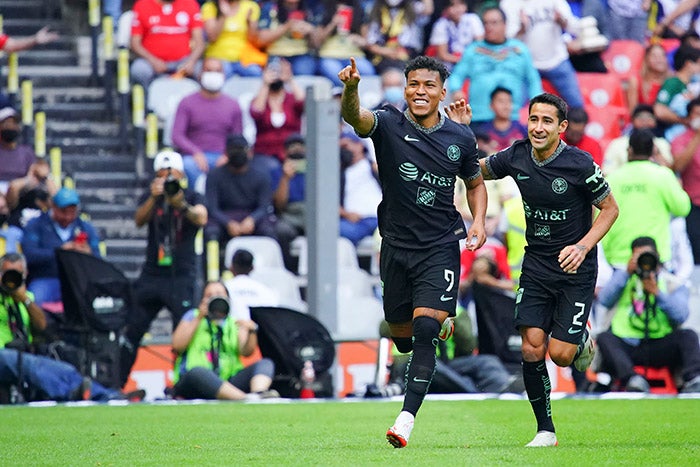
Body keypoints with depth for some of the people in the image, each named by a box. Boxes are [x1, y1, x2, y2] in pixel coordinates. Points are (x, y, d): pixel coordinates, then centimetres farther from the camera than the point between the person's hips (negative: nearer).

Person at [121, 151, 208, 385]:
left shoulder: (192, 197, 1)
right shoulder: (150, 197, 9)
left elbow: (201, 218, -20)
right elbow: (139, 220, -10)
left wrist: (181, 204, -41)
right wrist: (154, 198, -28)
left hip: (182, 276, -3)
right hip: (151, 275, 3)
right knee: (133, 329, 4)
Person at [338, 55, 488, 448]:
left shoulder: (461, 138, 1)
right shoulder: (389, 125, -7)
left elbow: (475, 182, 19)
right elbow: (355, 117, -29)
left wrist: (478, 221, 0)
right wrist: (351, 88, -52)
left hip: (441, 248, -1)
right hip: (397, 246, 1)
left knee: (424, 330, -17)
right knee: (401, 334, 13)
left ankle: (407, 419, -18)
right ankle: (443, 322, 49)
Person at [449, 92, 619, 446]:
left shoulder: (580, 165, -16)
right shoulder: (516, 157, -4)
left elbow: (610, 208, -5)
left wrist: (583, 246, -18)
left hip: (575, 270, -3)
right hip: (536, 267, 3)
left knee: (560, 354, -10)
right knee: (532, 349, -9)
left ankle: (582, 339, 27)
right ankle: (545, 431, 6)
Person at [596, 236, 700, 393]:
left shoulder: (672, 283, 12)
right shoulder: (624, 278, 14)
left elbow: (681, 316, -6)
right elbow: (605, 300, -6)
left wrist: (657, 293, -15)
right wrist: (627, 272, -10)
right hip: (625, 347, 0)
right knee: (604, 338, -29)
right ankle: (633, 380, -49)